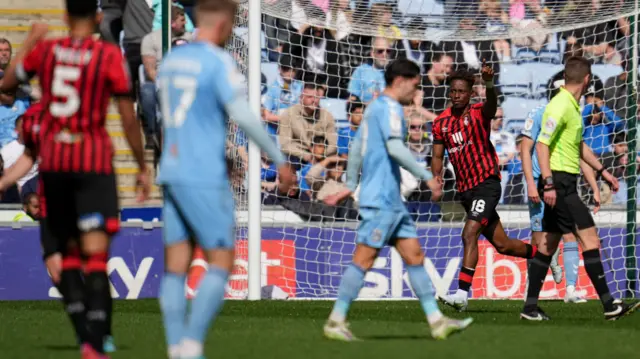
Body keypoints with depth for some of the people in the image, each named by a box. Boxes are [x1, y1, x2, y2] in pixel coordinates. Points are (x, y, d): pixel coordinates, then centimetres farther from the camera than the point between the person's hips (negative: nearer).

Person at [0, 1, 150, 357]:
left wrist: (30, 40, 31)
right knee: (96, 253, -10)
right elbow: (129, 118, -4)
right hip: (93, 161, -4)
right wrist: (143, 168, 6)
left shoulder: (45, 50, 3)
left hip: (52, 161, 4)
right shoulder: (110, 56, -6)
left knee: (70, 250, 16)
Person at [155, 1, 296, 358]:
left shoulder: (171, 60, 14)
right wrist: (280, 160, -11)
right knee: (221, 262, -3)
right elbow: (243, 115, -19)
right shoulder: (219, 62, -10)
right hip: (204, 178, -8)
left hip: (172, 173, 8)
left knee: (177, 265, 6)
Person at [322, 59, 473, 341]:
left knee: (414, 255, 7)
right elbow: (395, 148, -23)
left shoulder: (375, 107, 19)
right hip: (381, 198, -10)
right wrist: (427, 176, -21)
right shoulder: (390, 107, -11)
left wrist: (350, 186, 28)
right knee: (364, 259, -8)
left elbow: (356, 148, 24)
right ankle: (335, 322, -5)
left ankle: (436, 321, 5)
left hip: (391, 200, 10)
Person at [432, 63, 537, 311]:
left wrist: (489, 84, -53)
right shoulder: (441, 122, 8)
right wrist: (436, 175, -12)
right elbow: (438, 155, 11)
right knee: (501, 244, 15)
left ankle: (462, 294, -24)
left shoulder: (478, 113, -8)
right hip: (465, 189, 7)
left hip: (486, 183, -7)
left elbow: (491, 105, -31)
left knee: (469, 235, -21)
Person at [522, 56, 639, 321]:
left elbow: (579, 145, 29)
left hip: (564, 184, 10)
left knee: (547, 246, 10)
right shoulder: (560, 107, -15)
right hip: (559, 184, -10)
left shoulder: (572, 106, 16)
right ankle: (609, 305, -11)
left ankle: (531, 307, 11)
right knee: (590, 239, -10)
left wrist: (602, 171, 31)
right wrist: (548, 184, -25)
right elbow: (542, 144, -19)